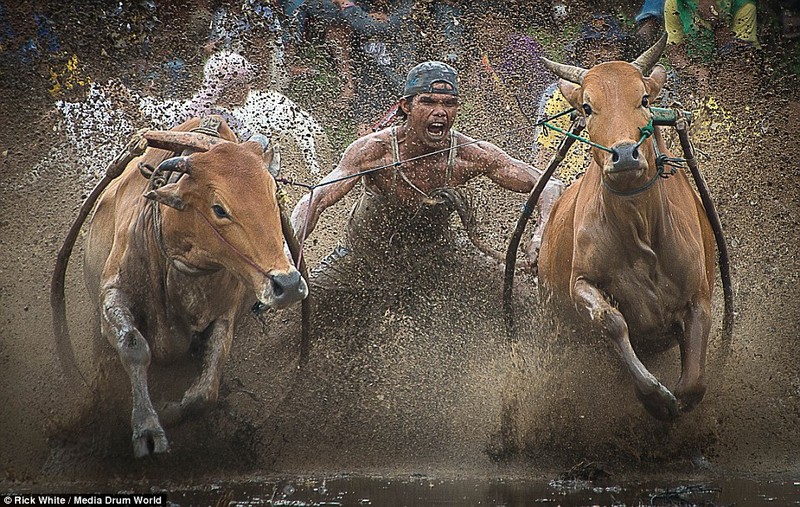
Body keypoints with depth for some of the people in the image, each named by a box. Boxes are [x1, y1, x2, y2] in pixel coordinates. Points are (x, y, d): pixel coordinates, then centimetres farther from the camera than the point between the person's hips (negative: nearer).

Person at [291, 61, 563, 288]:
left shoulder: (471, 155, -23)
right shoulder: (374, 150, -29)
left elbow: (549, 186, -17)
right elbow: (316, 200, -35)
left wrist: (542, 236, -37)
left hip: (433, 258, 2)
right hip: (362, 255, -2)